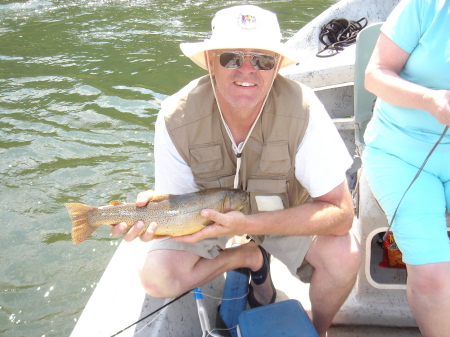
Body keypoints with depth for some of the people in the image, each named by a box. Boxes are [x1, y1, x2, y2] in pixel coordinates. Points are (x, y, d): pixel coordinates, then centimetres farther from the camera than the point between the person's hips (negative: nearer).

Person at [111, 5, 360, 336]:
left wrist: (249, 224, -41)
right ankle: (250, 257, 7)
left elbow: (340, 214, -31)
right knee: (157, 278, -21)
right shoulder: (176, 118, -28)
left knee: (345, 256, -27)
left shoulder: (302, 110, -32)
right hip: (208, 211, 1)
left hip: (287, 214, -1)